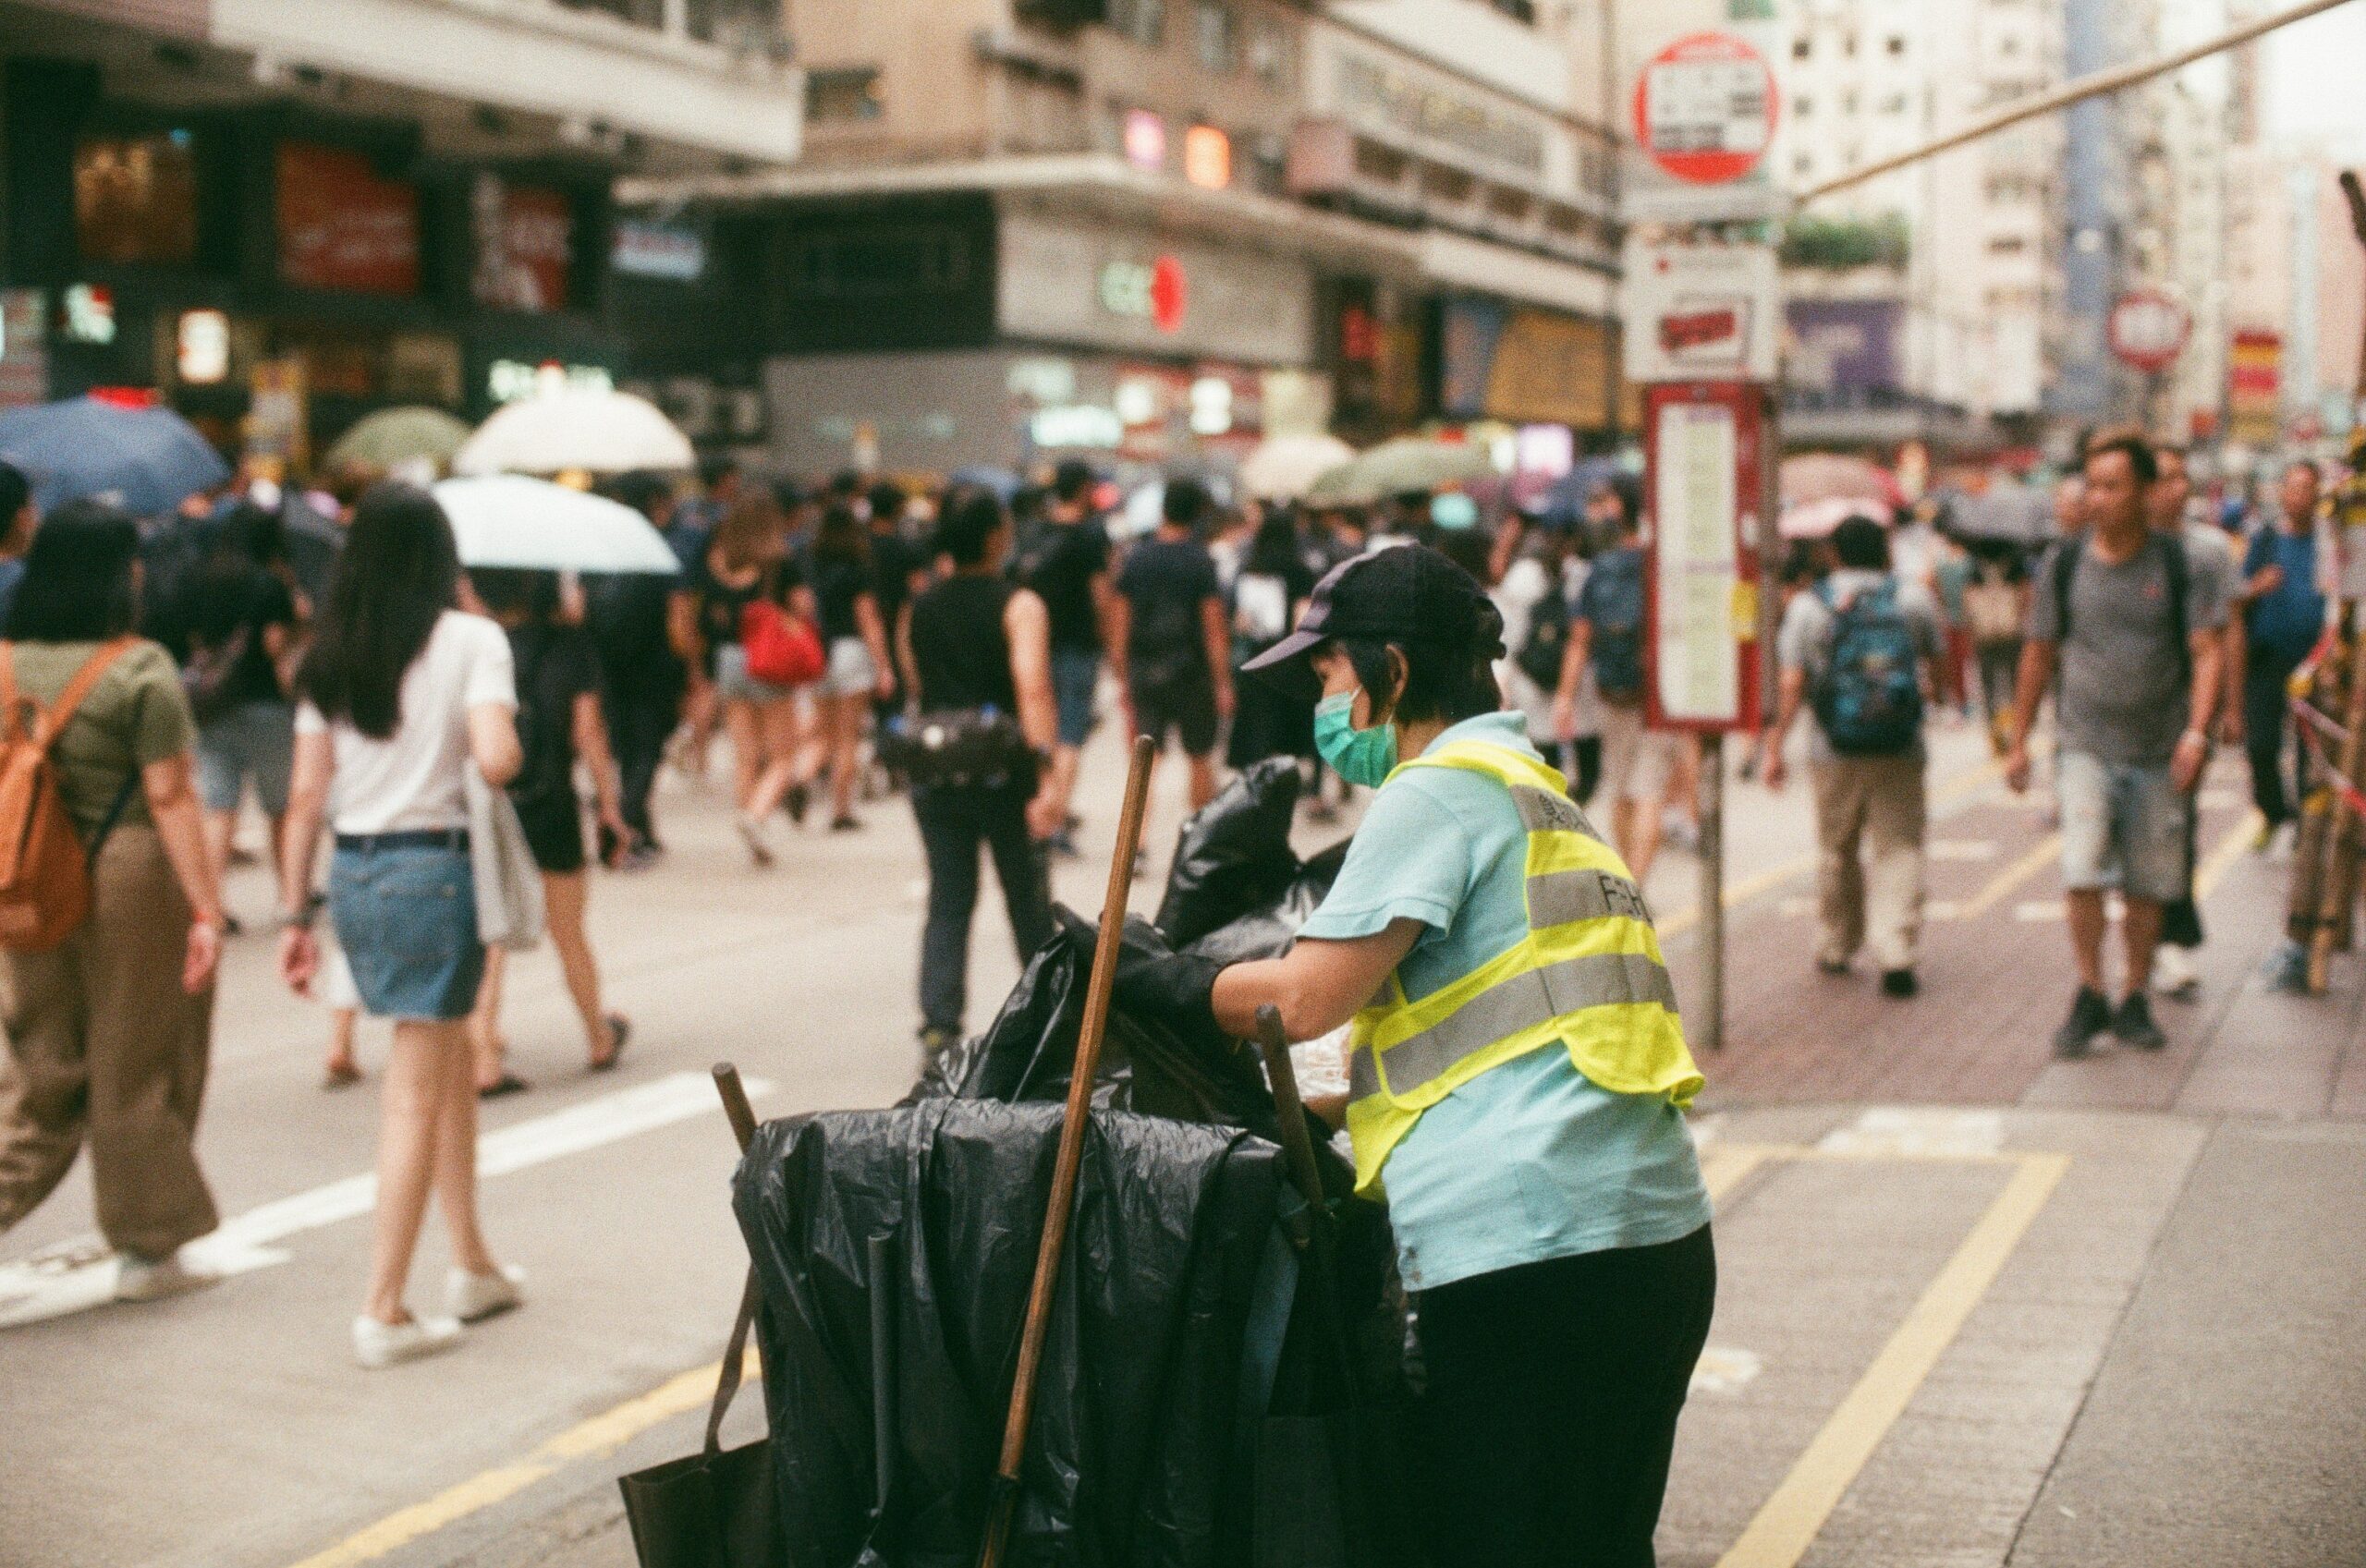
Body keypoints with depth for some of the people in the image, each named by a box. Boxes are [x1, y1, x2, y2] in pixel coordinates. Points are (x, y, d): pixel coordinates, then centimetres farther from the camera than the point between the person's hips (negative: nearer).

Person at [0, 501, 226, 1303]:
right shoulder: (140, 671, -12)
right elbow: (170, 797, -14)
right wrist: (206, 907, -12)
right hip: (130, 877, -5)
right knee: (136, 1070, 7)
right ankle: (147, 1249, 18)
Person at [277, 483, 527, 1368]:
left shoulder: (331, 654, 8)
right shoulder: (470, 640, -7)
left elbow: (306, 796, 6)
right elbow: (496, 761, -21)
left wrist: (297, 915, 10)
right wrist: (507, 744, 2)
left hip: (350, 873, 6)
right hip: (432, 869, -6)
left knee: (451, 1060, 21)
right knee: (415, 1094, 0)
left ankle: (473, 1268, 29)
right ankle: (383, 1313, 2)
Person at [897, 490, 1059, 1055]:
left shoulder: (918, 611, 6)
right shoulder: (1018, 605, -10)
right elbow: (1032, 689, -22)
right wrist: (1046, 773, -28)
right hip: (1006, 774, -3)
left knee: (948, 900, 4)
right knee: (1027, 896, 13)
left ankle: (939, 1021, -8)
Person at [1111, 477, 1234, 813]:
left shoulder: (1134, 558, 2)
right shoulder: (1200, 561, -8)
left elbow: (1119, 625, 3)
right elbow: (1214, 630, -10)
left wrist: (1122, 676, 11)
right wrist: (1223, 683, -5)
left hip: (1143, 670, 2)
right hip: (1190, 672, -2)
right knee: (1201, 758, 12)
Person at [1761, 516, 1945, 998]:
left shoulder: (1807, 607, -1)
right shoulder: (1913, 599, 2)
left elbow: (1791, 686, -5)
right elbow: (1937, 660, 15)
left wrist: (1774, 747, 0)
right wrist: (1930, 684, 37)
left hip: (1835, 753, 1)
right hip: (1902, 753, 0)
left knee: (1837, 849, 15)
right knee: (1898, 849, 0)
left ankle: (1838, 946, 27)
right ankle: (1895, 955, -12)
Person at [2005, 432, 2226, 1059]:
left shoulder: (2177, 563, -2)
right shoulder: (2064, 563, 1)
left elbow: (2206, 651, -6)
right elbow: (2039, 655, 10)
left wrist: (2196, 732, -20)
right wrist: (2018, 741, 11)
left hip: (2159, 751, 0)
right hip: (2086, 746, 0)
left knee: (2147, 885, 5)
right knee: (2082, 872, -14)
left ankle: (2134, 1002, 19)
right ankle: (2089, 996, 0)